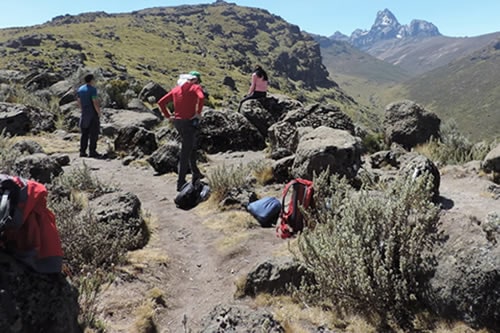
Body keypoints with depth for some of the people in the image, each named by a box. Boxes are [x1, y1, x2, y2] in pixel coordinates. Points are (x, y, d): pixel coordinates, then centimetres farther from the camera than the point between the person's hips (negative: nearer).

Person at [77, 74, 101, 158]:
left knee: (85, 133, 10)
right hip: (93, 114, -7)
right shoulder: (92, 89, -13)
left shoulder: (80, 89, 10)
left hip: (84, 114, 7)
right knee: (93, 133, -2)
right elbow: (95, 102, -19)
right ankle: (92, 152, -2)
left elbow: (79, 102, 14)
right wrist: (99, 113, -9)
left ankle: (82, 152, 9)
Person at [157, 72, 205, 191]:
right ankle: (181, 183, 0)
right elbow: (201, 97, -27)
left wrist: (168, 115, 9)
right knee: (185, 153, -3)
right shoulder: (196, 87, -4)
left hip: (177, 121, 7)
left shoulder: (176, 89, 13)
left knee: (192, 146, 25)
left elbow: (161, 102, 9)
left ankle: (195, 173, 34)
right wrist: (198, 113, -17)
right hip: (189, 122, -7)